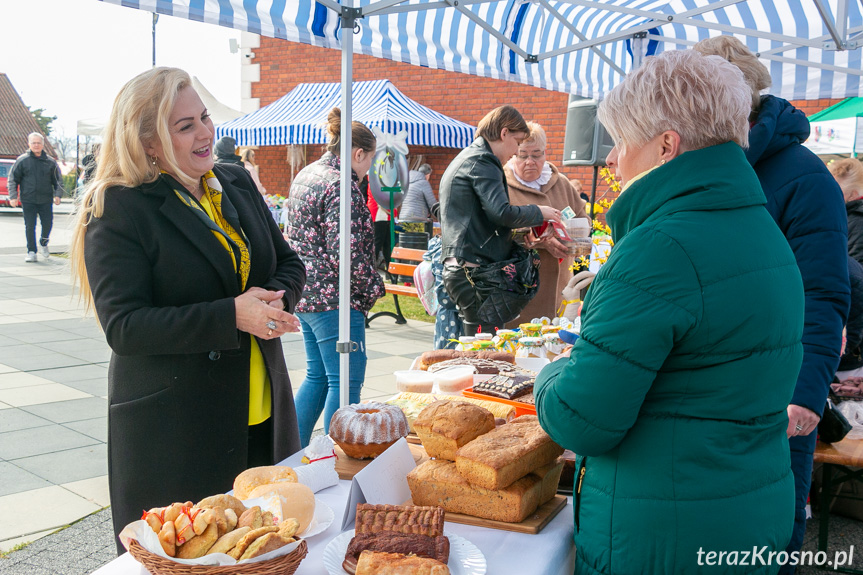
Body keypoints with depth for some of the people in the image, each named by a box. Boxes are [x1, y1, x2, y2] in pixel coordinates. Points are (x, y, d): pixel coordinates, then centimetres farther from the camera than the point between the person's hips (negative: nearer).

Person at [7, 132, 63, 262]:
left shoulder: (50, 161, 5)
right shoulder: (22, 160, 2)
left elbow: (58, 180, 10)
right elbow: (13, 179, 5)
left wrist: (58, 195, -4)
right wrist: (13, 196, -4)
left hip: (46, 201, 1)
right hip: (28, 200, -1)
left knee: (47, 224, 0)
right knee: (29, 227, 0)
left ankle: (43, 243, 28)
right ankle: (31, 252, 10)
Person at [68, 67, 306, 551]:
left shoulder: (238, 184, 8)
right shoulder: (117, 212, -11)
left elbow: (289, 263, 13)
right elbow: (123, 326, -17)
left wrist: (274, 298, -11)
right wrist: (232, 316, -26)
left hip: (263, 418, 6)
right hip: (171, 433, -5)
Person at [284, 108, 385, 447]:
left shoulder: (305, 175, 14)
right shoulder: (341, 186, -16)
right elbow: (345, 253, -23)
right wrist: (373, 287, -7)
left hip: (305, 294, 10)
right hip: (334, 299, -10)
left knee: (317, 376, 18)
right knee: (345, 382, -1)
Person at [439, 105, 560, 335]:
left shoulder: (465, 159, 24)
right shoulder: (481, 161, -8)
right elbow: (502, 212, -21)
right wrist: (539, 212, -5)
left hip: (458, 269, 10)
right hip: (474, 271, -10)